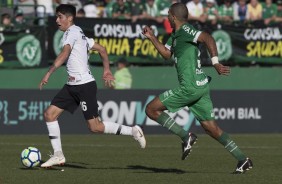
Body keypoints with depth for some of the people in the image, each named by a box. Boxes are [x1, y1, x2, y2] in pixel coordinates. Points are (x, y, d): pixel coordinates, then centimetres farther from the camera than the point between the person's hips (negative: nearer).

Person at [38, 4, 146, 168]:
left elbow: (65, 54, -26)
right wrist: (107, 70, 25)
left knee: (95, 127, -8)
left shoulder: (72, 32, -10)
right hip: (73, 86, 10)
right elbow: (102, 49, 23)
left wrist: (49, 73, -31)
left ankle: (132, 131, 6)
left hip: (85, 85, -10)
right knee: (50, 114, 2)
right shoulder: (80, 34, 19)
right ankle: (58, 155, 5)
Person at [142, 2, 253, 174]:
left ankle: (186, 136, -8)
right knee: (210, 127, 10)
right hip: (201, 86, 10)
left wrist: (216, 63, -28)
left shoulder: (185, 30, -10)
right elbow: (167, 53, 31)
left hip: (190, 88, -10)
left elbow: (208, 39, -24)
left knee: (151, 109, -1)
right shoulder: (176, 34, 19)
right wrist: (152, 37, 24)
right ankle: (243, 159, 5)